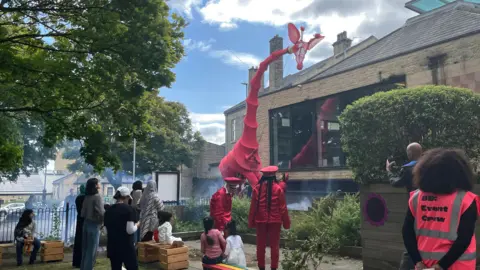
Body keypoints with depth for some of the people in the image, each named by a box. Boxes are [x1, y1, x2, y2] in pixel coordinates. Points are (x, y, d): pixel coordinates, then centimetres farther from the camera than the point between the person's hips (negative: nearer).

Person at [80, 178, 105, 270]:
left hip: (86, 223, 7)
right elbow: (101, 213, -21)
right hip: (94, 225, -7)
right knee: (92, 250, 2)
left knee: (85, 248, 15)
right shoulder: (97, 196, -16)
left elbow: (83, 212, 9)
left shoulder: (87, 197, 5)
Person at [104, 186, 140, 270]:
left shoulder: (109, 210, 8)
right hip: (126, 246, -6)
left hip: (112, 246, 6)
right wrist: (137, 225, 2)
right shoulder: (129, 209, -11)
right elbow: (130, 230, -17)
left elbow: (107, 229, 15)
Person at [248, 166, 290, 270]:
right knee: (274, 245, 7)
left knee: (261, 245, 11)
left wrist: (251, 222, 9)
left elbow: (253, 207, 1)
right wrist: (286, 222, 4)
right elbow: (283, 207, -5)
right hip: (275, 221, -2)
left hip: (260, 220, 2)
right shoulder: (278, 188, -8)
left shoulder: (257, 188, -3)